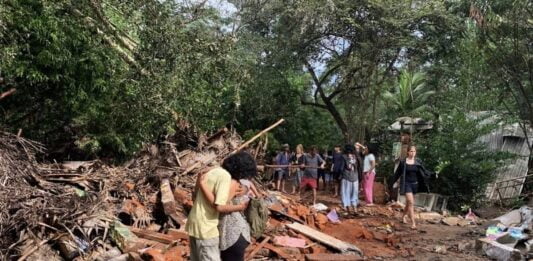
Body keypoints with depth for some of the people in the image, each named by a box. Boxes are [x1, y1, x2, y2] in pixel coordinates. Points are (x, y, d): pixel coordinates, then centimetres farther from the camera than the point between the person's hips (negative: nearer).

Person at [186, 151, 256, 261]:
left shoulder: (215, 170, 9)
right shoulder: (225, 176, -18)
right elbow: (219, 206, -22)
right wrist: (240, 207, -11)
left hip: (195, 221, 9)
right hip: (206, 226, -9)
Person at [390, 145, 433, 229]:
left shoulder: (418, 162, 3)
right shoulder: (403, 162, -3)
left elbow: (424, 171, 1)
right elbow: (397, 173, 3)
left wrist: (431, 175, -16)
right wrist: (392, 183, 6)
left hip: (415, 184, 3)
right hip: (407, 184, -3)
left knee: (408, 203, 16)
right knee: (411, 202, -14)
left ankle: (404, 216, 41)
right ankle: (413, 222, -14)